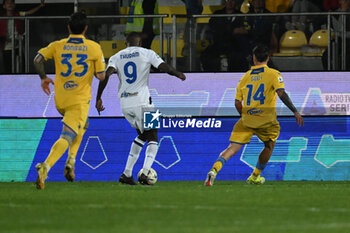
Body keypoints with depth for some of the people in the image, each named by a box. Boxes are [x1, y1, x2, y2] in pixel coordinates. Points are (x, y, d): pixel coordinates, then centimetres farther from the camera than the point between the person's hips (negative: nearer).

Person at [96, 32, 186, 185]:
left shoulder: (116, 57, 11)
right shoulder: (147, 53, 3)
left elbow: (106, 76, -4)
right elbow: (164, 67, -3)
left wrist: (98, 98, -5)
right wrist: (179, 74, 17)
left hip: (124, 103, 5)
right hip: (141, 101, -5)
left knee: (142, 134, 23)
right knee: (152, 137, 6)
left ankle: (127, 174, 14)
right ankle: (144, 174, -15)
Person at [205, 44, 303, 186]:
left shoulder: (246, 76, 13)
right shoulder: (273, 74, 2)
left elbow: (237, 103, 13)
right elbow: (281, 94, -12)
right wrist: (295, 112, -11)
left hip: (247, 117, 2)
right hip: (266, 118, -2)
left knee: (233, 148, -3)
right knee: (270, 145, 24)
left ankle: (214, 170, -26)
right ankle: (255, 177, 29)